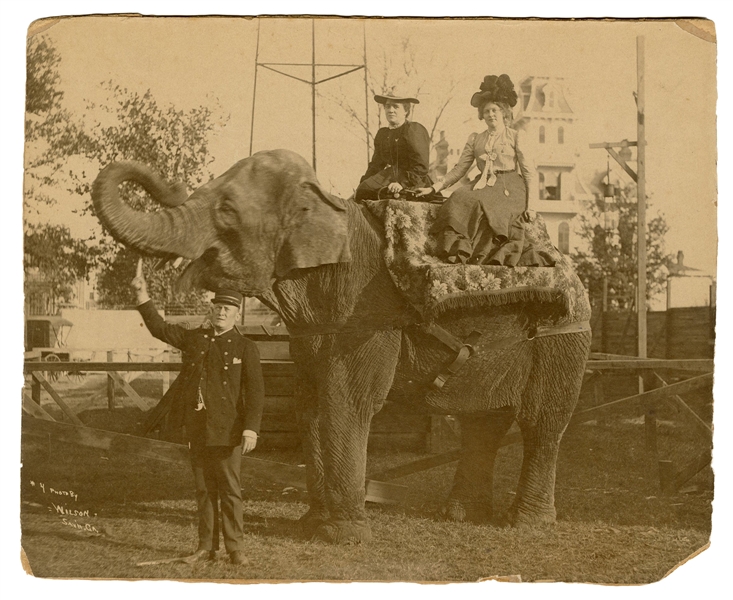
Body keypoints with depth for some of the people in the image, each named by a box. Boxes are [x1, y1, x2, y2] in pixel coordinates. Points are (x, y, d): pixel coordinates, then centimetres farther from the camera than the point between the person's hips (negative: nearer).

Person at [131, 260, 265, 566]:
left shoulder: (245, 348, -2)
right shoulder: (194, 339, 11)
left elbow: (255, 392, -7)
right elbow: (159, 328, 11)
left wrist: (251, 429, -17)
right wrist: (142, 294, 0)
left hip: (228, 430, -4)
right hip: (197, 429, 4)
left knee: (229, 489, -2)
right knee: (204, 489, 9)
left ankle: (235, 548, 5)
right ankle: (206, 547, 15)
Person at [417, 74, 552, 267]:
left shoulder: (515, 137, 10)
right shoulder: (475, 139, 21)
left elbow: (528, 171, 6)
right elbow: (459, 169, 18)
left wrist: (529, 203, -4)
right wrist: (434, 188, 5)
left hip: (509, 186, -4)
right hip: (483, 185, 4)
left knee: (480, 204, -37)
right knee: (459, 200, -32)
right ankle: (457, 250, -42)